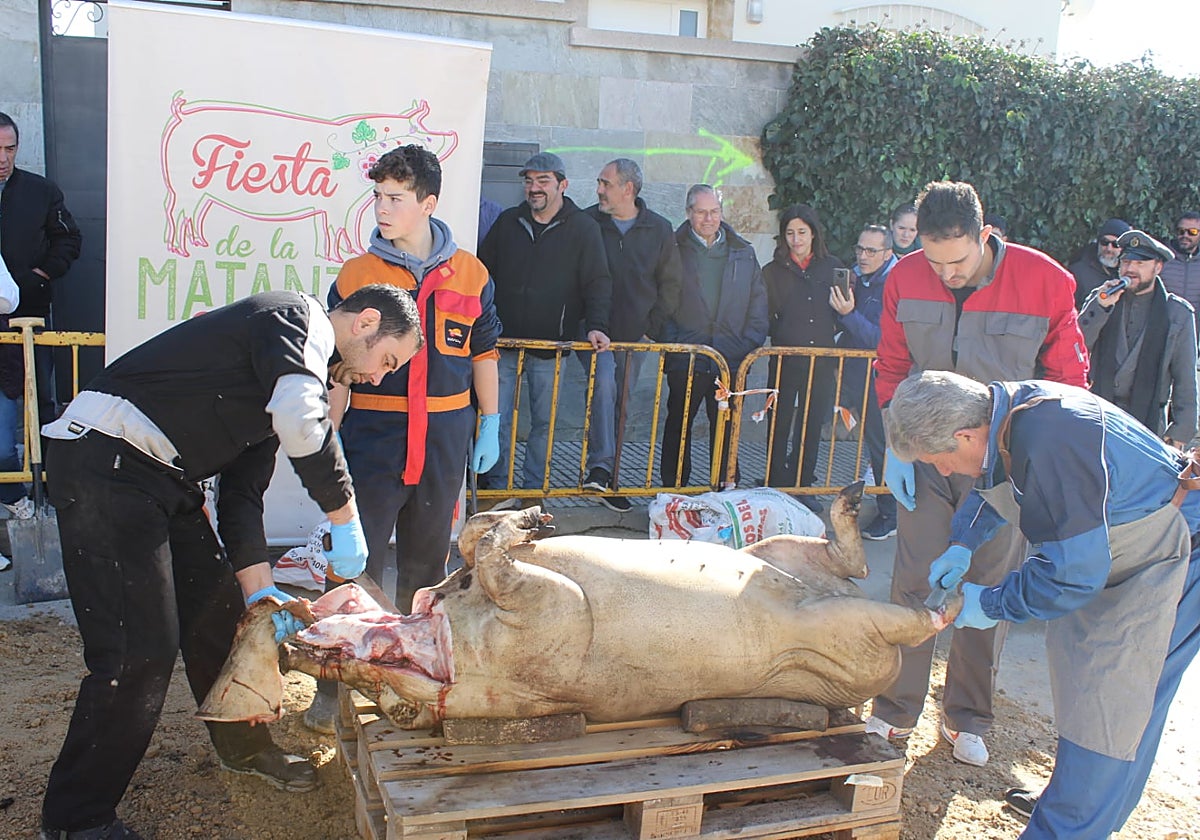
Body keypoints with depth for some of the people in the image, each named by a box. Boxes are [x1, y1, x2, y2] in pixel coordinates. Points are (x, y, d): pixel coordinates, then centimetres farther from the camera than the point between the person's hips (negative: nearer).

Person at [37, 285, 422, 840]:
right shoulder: (299, 318, -8)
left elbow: (242, 493, 17)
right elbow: (303, 425, -28)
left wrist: (261, 593, 10)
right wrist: (346, 519, -17)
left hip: (161, 476, 10)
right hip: (106, 460, -10)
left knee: (219, 614, 16)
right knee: (140, 651, -8)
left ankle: (243, 747, 36)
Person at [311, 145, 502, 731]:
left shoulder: (469, 275, 4)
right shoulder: (357, 274, -1)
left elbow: (483, 354, 11)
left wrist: (490, 425, 9)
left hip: (445, 435, 2)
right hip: (373, 434, -2)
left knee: (426, 557, 15)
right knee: (359, 559, -2)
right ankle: (335, 685, 9)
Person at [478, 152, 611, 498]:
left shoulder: (583, 228, 0)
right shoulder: (507, 222, 9)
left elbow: (597, 282, -4)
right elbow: (482, 270, 14)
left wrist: (595, 325, -19)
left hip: (550, 345, -2)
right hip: (504, 340, 2)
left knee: (544, 422, 7)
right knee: (496, 418, 3)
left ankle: (533, 489, 21)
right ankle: (498, 487, 16)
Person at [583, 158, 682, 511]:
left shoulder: (659, 230, 3)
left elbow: (671, 283, 10)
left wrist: (654, 327, 3)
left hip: (634, 335, 3)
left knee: (619, 404, 9)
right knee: (604, 380, -27)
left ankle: (606, 479, 19)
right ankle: (602, 464, -28)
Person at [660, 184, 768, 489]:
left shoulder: (744, 253, 12)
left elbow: (758, 302, 11)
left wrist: (751, 343, 0)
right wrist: (670, 343, -8)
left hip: (732, 358, 2)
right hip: (685, 358, -2)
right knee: (679, 424, 6)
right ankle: (674, 488, 16)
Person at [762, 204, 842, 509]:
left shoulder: (832, 267, 7)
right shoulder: (773, 271, 3)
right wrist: (780, 336, -12)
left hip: (822, 360, 2)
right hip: (784, 360, -2)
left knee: (812, 425, 10)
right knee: (780, 425, 1)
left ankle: (803, 485, 23)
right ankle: (775, 487, 11)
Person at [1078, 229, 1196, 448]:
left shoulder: (1178, 313, 4)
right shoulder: (1099, 299, 8)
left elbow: (1185, 378, 5)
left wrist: (1180, 430, 1)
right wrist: (1100, 306, -16)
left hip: (1148, 421, -1)